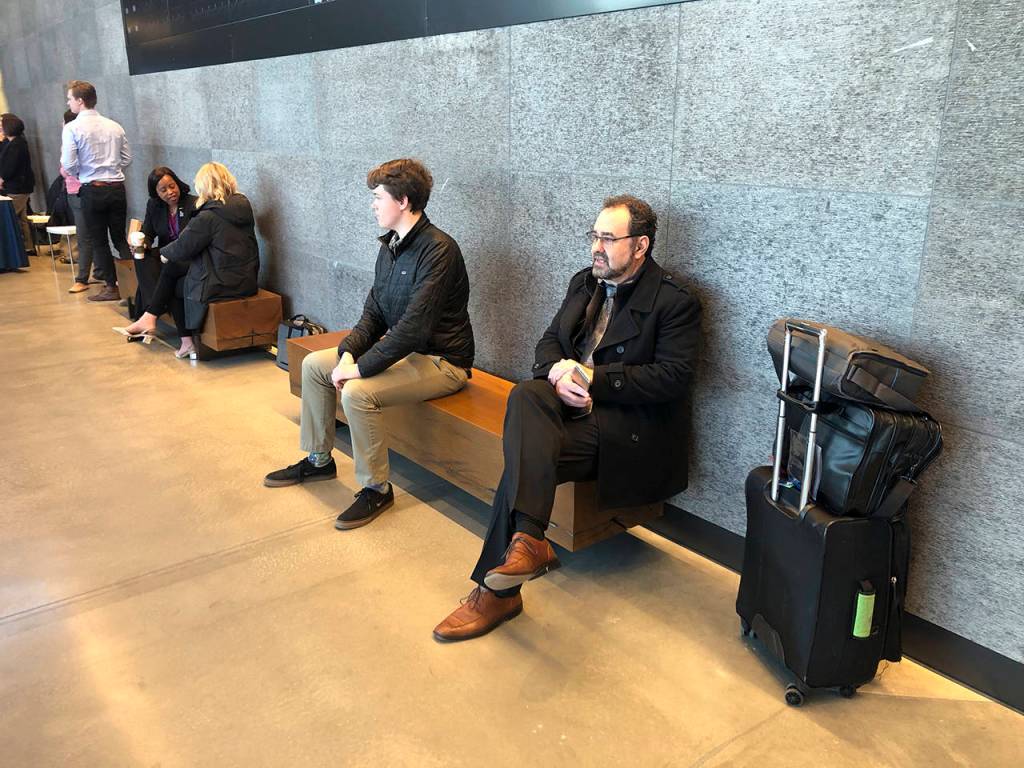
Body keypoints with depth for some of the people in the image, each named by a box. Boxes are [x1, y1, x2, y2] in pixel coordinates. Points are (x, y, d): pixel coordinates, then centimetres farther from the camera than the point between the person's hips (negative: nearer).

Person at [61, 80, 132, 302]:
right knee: (120, 237, 13)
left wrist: (79, 174, 8)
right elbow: (127, 158, 9)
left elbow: (68, 164, -12)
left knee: (98, 240, 7)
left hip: (92, 190, -4)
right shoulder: (114, 126, 5)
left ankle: (111, 287, 10)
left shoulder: (72, 128, -9)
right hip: (117, 187, 4)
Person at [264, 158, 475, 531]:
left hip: (441, 360, -10)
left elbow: (415, 326, -29)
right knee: (314, 365, 8)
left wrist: (362, 367, -25)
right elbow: (374, 314, 9)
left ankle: (376, 489, -10)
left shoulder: (438, 249, -22)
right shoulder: (390, 247, 8)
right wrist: (348, 352, -9)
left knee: (357, 392, -30)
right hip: (402, 348, 10)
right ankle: (319, 461, 22)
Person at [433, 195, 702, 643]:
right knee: (525, 395, -28)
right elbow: (549, 340, 15)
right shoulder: (584, 282, 16)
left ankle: (495, 592, -18)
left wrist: (593, 378, -19)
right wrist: (557, 372, -10)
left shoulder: (674, 301, -6)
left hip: (628, 425, -6)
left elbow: (673, 377, -15)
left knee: (525, 457, -27)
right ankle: (528, 540, -35)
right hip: (569, 403, 6)